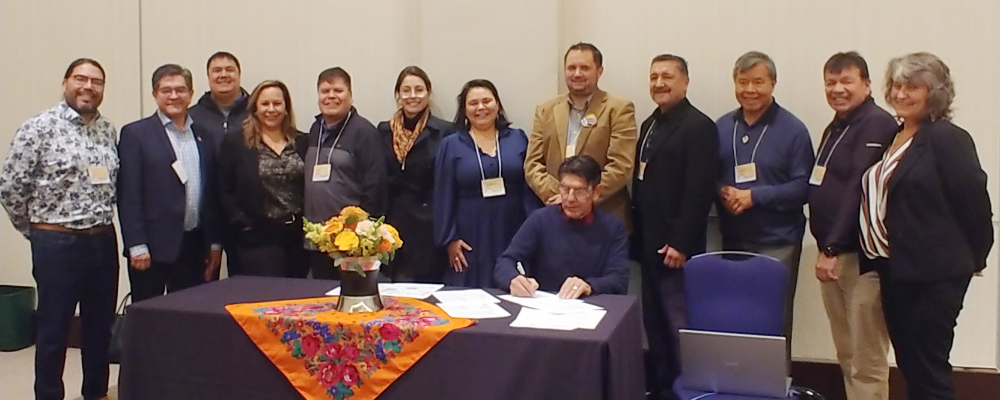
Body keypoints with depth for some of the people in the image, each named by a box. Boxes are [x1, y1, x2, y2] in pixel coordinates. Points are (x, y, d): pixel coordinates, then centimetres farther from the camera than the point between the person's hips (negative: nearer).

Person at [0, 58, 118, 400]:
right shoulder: (39, 128, -9)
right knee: (53, 330, 6)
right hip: (57, 244, -5)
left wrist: (102, 225, 11)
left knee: (100, 326, 15)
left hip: (103, 241, 5)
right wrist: (34, 229, 2)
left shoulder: (108, 130, 8)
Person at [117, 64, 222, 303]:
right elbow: (128, 195, -7)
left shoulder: (204, 135, 11)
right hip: (153, 247, -4)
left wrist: (215, 242, 9)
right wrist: (137, 246, -13)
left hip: (195, 246, 4)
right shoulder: (135, 134, -2)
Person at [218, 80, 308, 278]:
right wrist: (243, 224, -8)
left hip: (299, 236, 3)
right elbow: (225, 191, 0)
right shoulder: (235, 142, 1)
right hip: (259, 238, -3)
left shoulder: (302, 142, 8)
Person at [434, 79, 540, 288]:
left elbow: (530, 188, 4)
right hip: (470, 241, -1)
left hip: (514, 238, 1)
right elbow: (444, 197, 2)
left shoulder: (518, 139, 7)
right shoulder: (451, 145, 4)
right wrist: (449, 239, -3)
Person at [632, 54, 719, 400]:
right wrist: (637, 234, 13)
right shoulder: (649, 125, 16)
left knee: (679, 323, -1)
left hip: (674, 244, -8)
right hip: (649, 242, 8)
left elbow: (699, 191, -18)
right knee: (654, 321, 13)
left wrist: (680, 243, -20)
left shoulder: (699, 126, -10)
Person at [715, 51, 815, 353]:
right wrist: (722, 192, -9)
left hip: (776, 242, -4)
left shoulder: (792, 130, -5)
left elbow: (803, 187, -8)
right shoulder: (722, 127, 8)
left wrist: (755, 196, -17)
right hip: (732, 239, 4)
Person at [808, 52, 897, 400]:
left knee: (867, 362, -3)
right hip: (832, 254, 9)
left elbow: (860, 191, -19)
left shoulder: (877, 124, -11)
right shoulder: (835, 127, 18)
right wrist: (825, 248, 13)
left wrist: (832, 248, -19)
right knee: (847, 357, 15)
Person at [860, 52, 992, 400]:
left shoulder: (947, 138, -10)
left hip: (933, 274, -7)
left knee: (929, 372, -1)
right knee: (909, 367, 15)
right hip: (895, 271, 8)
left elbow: (975, 201, -9)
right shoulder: (890, 137, 12)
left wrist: (974, 257, 0)